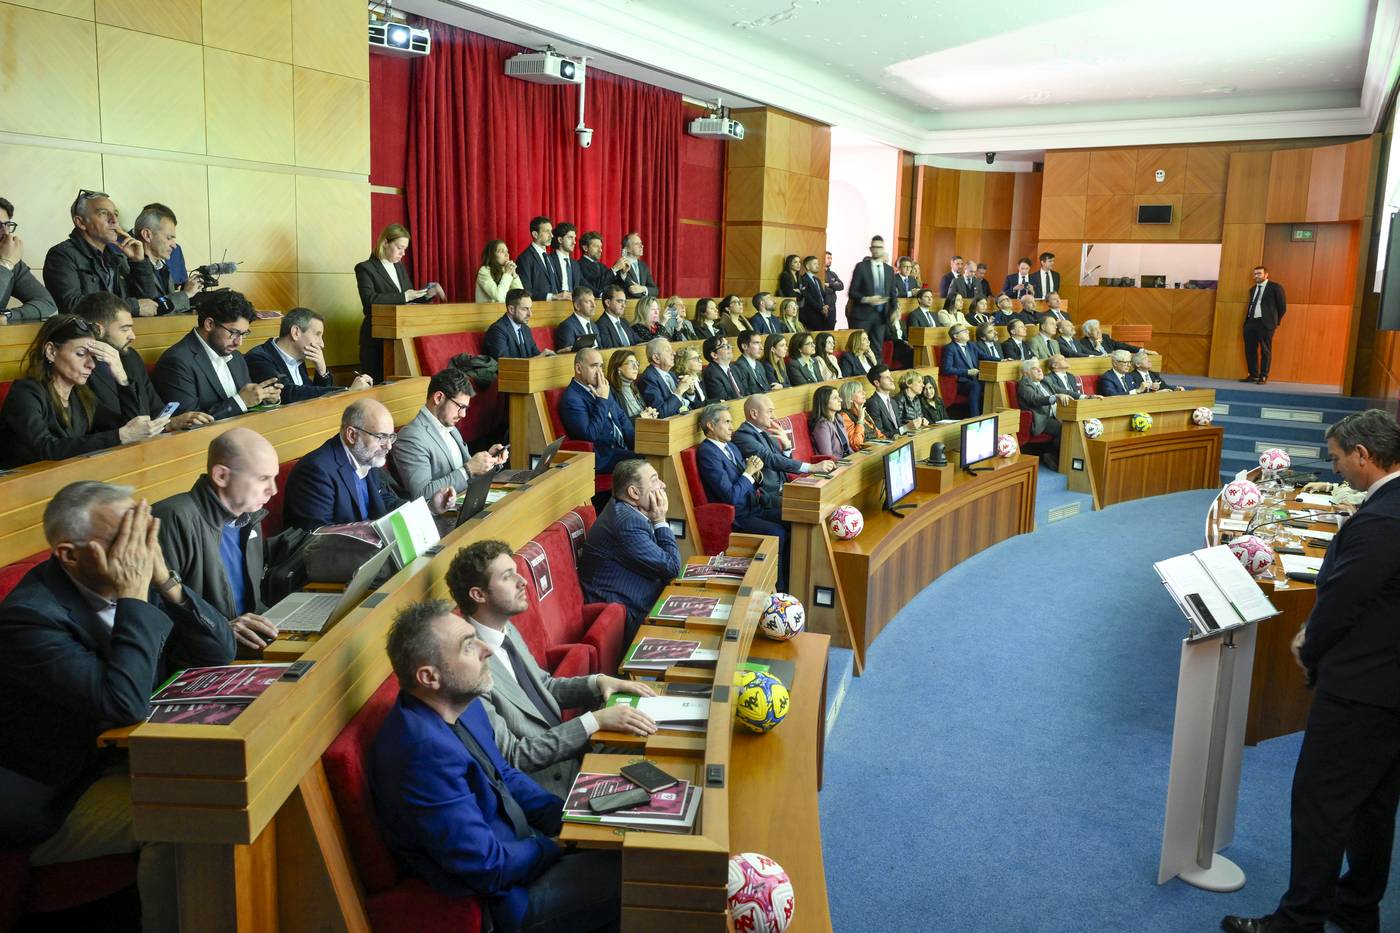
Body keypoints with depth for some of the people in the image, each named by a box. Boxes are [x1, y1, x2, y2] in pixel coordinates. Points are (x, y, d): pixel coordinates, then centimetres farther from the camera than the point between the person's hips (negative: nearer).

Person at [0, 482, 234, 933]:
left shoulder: (132, 582, -5)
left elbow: (220, 652, -4)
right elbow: (124, 703, -36)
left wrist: (162, 578, -16)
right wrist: (135, 595, -30)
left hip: (121, 758, 7)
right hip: (50, 805, -7)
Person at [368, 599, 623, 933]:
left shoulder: (461, 703, -5)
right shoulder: (427, 750, -33)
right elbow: (489, 869, -27)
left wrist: (568, 819, -1)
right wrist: (558, 845, -10)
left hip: (508, 841, 8)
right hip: (498, 892, -8)